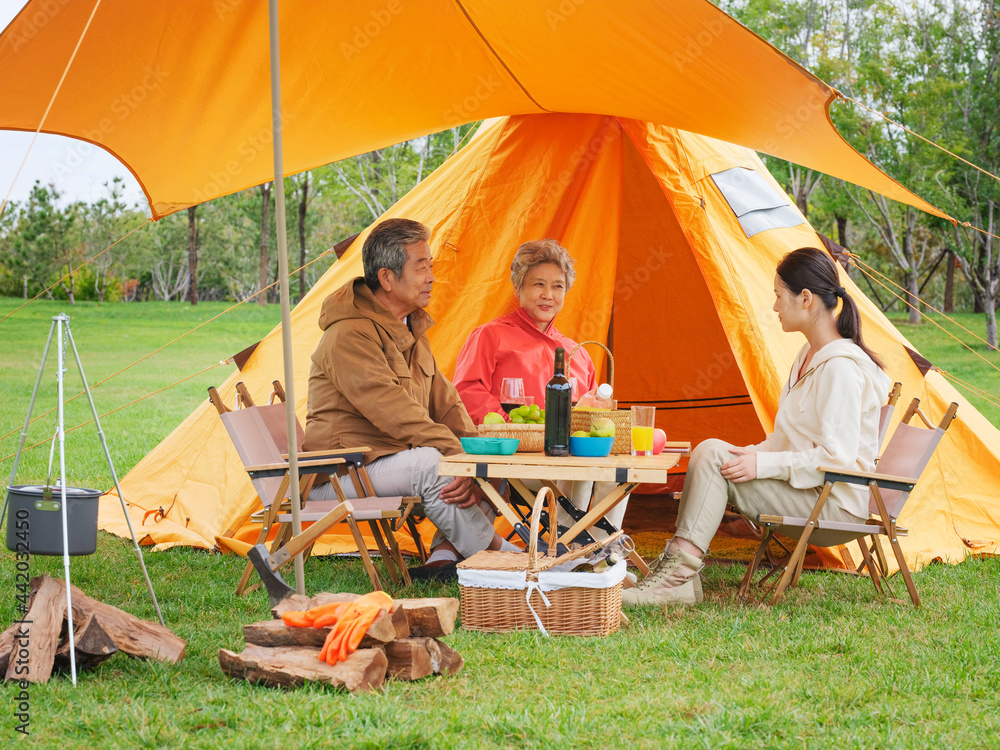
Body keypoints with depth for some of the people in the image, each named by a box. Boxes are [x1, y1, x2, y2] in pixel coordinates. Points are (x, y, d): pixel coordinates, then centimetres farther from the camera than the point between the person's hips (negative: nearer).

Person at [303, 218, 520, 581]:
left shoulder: (413, 330, 13)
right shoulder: (348, 336, -19)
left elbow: (444, 402, 9)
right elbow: (394, 412, -27)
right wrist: (456, 453, -30)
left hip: (394, 458, 9)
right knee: (431, 464, -34)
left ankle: (443, 559, -16)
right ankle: (500, 553, -20)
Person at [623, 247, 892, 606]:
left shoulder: (841, 367, -19)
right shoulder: (810, 356, 14)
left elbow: (837, 457, -23)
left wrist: (763, 464, -23)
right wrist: (753, 454, 2)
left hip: (834, 502, -10)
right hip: (805, 489, 10)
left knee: (713, 456, -19)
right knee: (708, 452, -2)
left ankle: (677, 573, -18)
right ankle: (678, 577, -8)